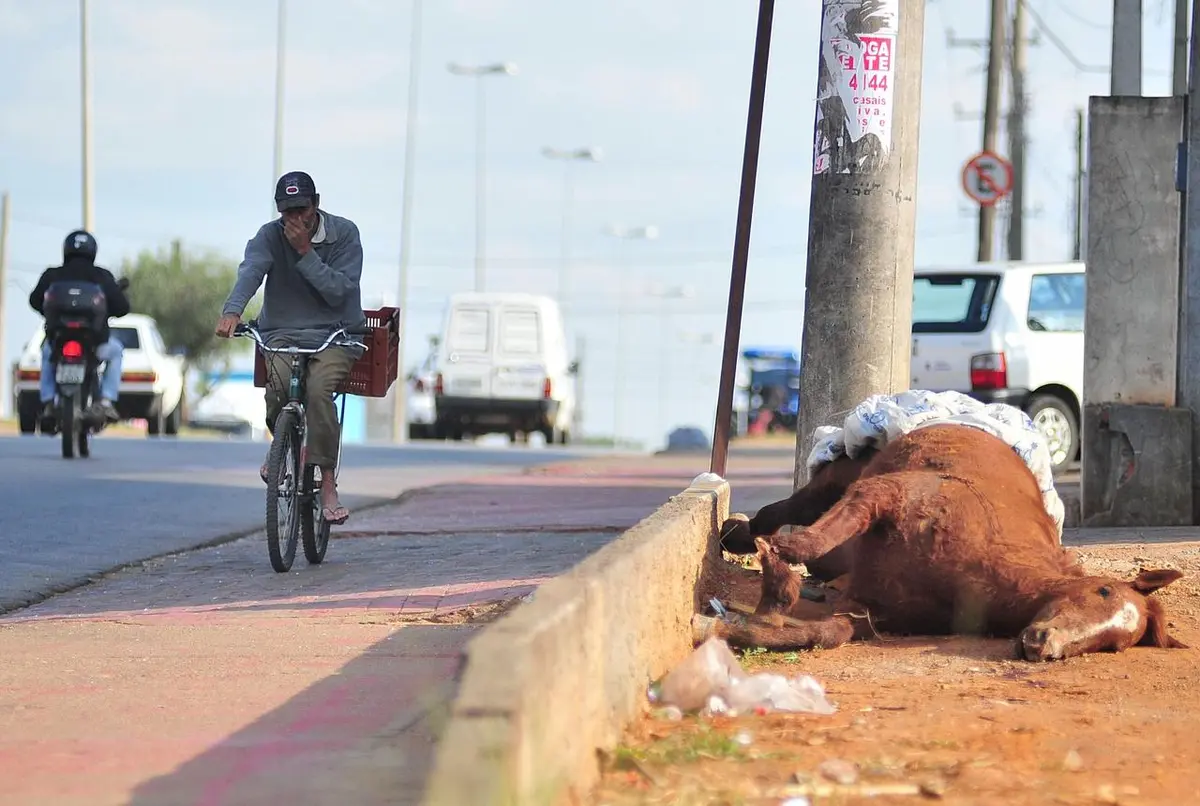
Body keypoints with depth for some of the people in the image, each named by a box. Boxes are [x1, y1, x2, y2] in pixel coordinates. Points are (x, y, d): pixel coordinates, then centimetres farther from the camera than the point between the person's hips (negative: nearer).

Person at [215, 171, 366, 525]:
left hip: (336, 335, -1)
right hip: (282, 334, 1)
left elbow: (338, 291, -11)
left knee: (317, 388, -31)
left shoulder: (344, 234, -2)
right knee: (279, 382, -31)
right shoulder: (270, 236, -1)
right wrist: (232, 311, -40)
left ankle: (328, 482, -24)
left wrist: (305, 252, -18)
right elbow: (250, 271, -21)